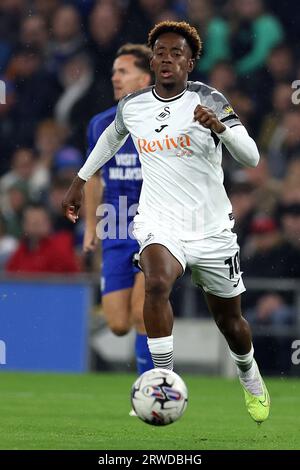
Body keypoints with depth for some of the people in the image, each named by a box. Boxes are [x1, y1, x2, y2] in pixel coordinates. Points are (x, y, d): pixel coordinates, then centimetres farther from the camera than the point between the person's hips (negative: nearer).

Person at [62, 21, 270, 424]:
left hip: (212, 226, -1)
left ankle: (251, 380, 46)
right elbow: (112, 137, 23)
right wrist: (80, 181, 27)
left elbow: (251, 158, -20)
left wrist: (220, 127, -38)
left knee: (229, 321, 13)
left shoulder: (209, 100, -11)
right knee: (157, 283, -32)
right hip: (159, 222, 1)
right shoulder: (132, 106, -1)